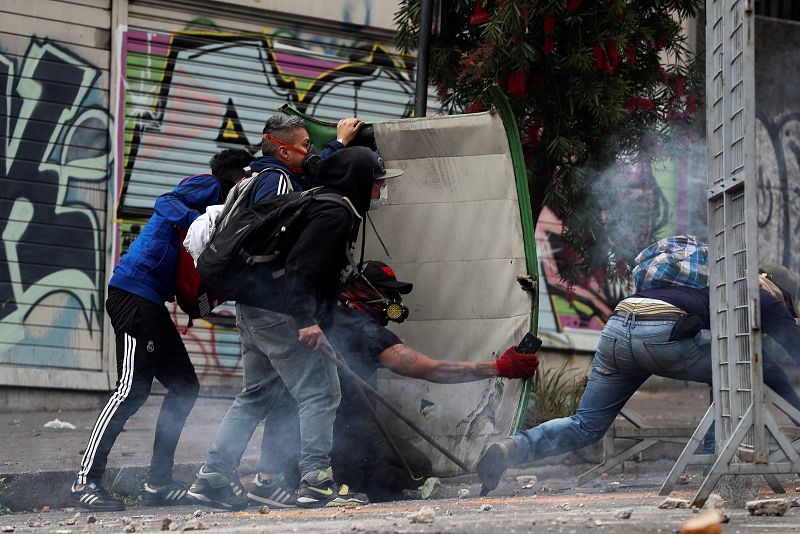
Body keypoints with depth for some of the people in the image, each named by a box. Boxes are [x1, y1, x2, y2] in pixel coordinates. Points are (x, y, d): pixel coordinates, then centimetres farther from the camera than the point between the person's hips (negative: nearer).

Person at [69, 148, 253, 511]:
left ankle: (158, 482, 12)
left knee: (184, 386, 10)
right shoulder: (209, 185, 1)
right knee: (133, 389, -14)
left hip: (151, 301, 10)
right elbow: (166, 204, -18)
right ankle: (86, 482, -13)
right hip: (135, 291, -10)